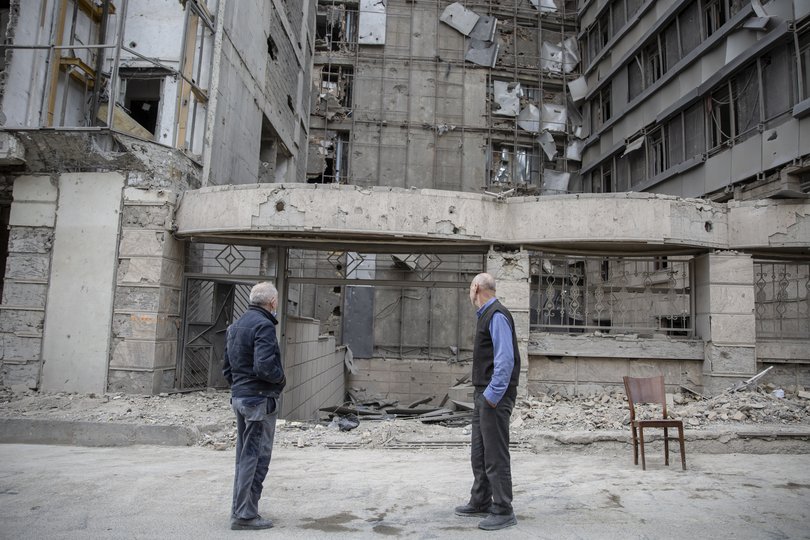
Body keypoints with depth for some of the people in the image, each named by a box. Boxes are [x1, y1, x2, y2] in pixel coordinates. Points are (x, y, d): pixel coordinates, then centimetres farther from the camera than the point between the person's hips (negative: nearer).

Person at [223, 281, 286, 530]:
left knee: (244, 455, 18)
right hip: (260, 398, -9)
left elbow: (227, 367, 15)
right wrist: (281, 378, -9)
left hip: (239, 397, 9)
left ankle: (239, 509, 28)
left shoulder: (236, 325, 12)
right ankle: (245, 515, 7)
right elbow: (264, 367, -26)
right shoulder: (264, 325, -17)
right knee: (256, 457, 0)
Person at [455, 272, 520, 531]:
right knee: (479, 452, 17)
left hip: (495, 396, -10)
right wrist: (483, 394, 14)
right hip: (483, 394, 10)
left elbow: (505, 359, -22)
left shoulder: (497, 315, -16)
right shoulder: (486, 315, 15)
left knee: (495, 455, -2)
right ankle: (481, 503, 29)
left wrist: (493, 395, -21)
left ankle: (503, 511, 10)